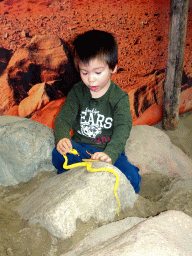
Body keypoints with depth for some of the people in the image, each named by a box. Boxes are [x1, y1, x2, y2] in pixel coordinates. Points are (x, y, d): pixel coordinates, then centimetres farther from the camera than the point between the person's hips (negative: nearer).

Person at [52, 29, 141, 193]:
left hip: (109, 149, -2)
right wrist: (62, 137, -30)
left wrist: (110, 154, -41)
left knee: (131, 177, -26)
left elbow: (122, 130, -22)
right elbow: (63, 117, -5)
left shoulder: (120, 97, -9)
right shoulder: (77, 92, 0)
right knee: (58, 154, -28)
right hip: (80, 147, 2)